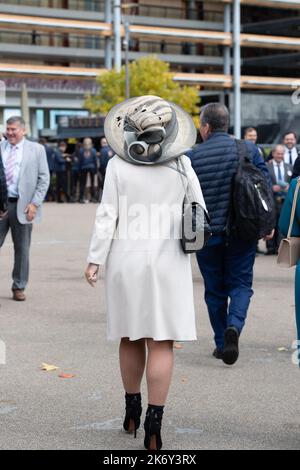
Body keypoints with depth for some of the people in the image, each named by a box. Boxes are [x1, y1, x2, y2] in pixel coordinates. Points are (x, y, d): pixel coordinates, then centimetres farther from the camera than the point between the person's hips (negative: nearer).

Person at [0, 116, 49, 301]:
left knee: (22, 249, 6)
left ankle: (19, 287, 17)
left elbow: (44, 179, 2)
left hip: (22, 205, -1)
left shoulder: (36, 149, 3)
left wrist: (35, 203, -7)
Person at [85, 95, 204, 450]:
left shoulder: (117, 165, -5)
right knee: (161, 343, -1)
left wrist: (95, 259, 0)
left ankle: (132, 411, 27)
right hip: (167, 261, -1)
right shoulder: (182, 165, -3)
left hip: (125, 260, 1)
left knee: (130, 337, 14)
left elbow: (107, 216, -5)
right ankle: (153, 424, -6)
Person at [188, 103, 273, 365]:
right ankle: (234, 326, -17)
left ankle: (221, 342, 16)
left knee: (215, 290, 12)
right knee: (240, 283, 8)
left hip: (207, 235, 0)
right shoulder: (249, 149, -2)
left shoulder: (191, 157, -6)